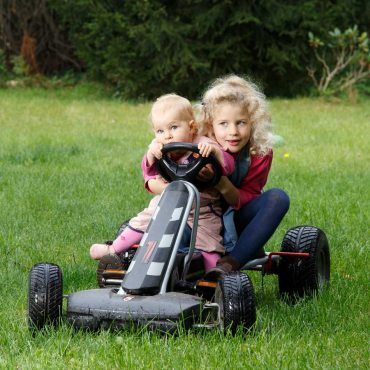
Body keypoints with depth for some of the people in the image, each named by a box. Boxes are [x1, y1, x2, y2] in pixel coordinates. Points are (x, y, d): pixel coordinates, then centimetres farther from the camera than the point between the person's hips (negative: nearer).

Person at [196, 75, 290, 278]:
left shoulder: (260, 153, -14)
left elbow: (246, 200, -17)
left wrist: (223, 185, -37)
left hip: (236, 221, 1)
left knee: (277, 198, -27)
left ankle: (231, 262, -35)